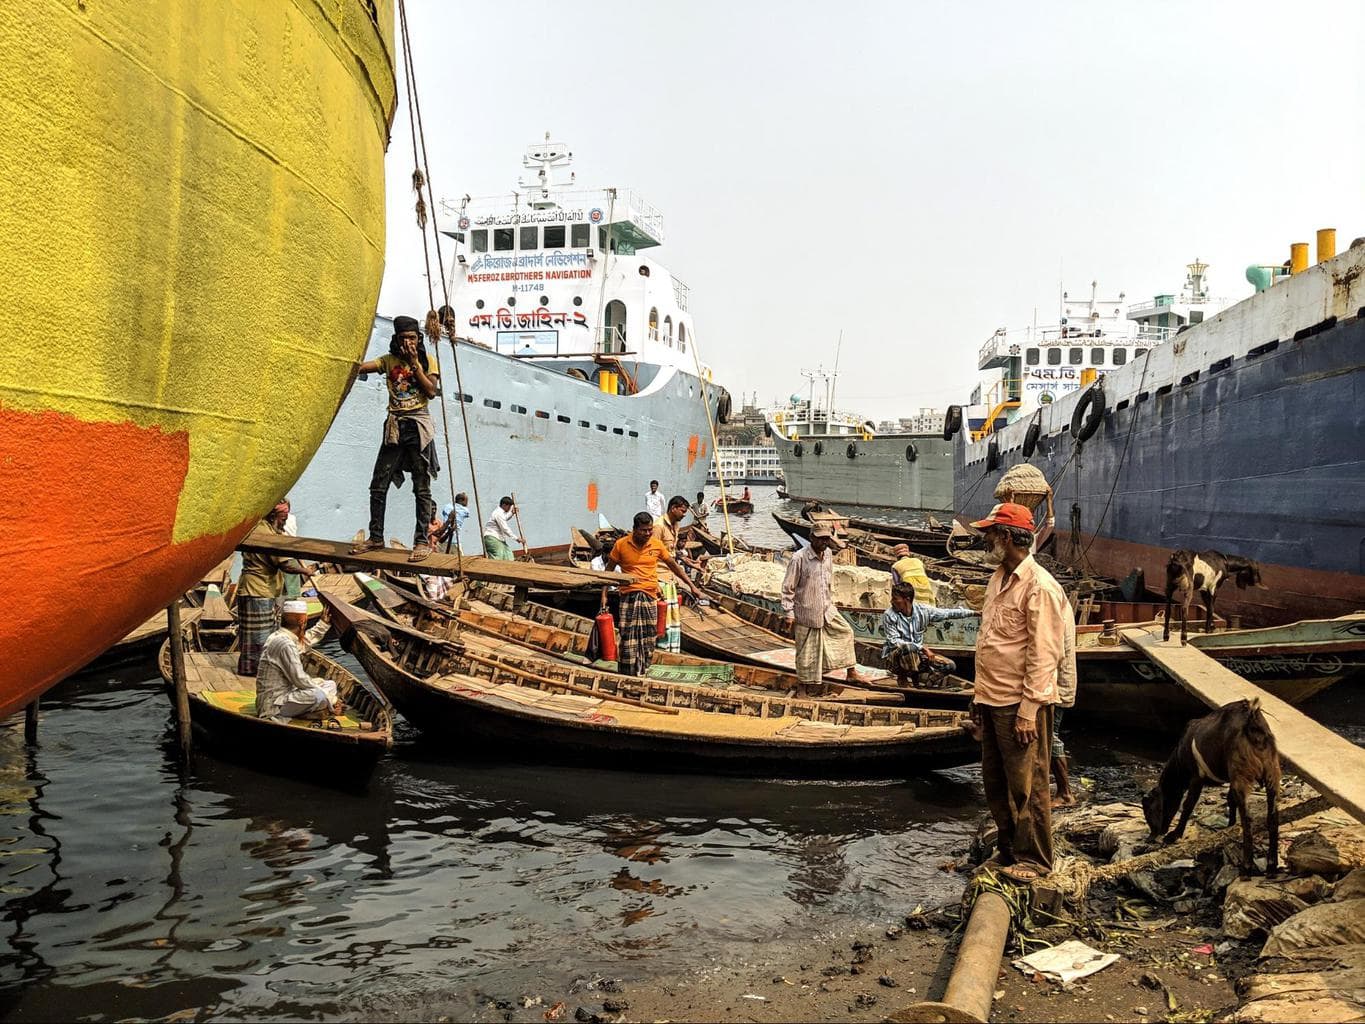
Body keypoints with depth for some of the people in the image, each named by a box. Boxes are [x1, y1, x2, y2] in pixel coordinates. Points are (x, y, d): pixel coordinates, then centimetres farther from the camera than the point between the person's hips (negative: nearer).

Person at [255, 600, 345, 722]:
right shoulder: (286, 644, -22)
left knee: (330, 685, 11)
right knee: (320, 695, -32)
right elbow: (300, 679, -22)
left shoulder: (279, 635, 9)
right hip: (274, 706, -11)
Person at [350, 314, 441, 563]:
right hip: (394, 427, 3)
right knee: (378, 485, 2)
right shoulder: (389, 360, 10)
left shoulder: (427, 361, 6)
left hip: (418, 426, -3)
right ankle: (376, 537, 13)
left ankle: (422, 541, 0)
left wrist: (415, 363, -8)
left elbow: (431, 391, -7)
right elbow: (361, 366, -3)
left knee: (421, 488, -3)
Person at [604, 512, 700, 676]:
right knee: (628, 638, -5)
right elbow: (609, 570, 5)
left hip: (650, 596, 3)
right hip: (629, 596, -2)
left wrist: (691, 586, 15)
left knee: (648, 640, 6)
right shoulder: (621, 545, -4)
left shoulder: (657, 544, 2)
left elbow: (673, 565, 13)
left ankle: (643, 674, 15)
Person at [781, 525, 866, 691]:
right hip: (806, 611, -6)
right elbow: (788, 588, -16)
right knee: (808, 649, 5)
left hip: (826, 609, 6)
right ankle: (807, 681, 24)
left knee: (845, 632, 5)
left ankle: (851, 672, 17)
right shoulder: (799, 558, -21)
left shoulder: (828, 554, -1)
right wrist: (788, 613, -15)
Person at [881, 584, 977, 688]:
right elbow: (894, 642, -17)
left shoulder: (922, 610, -2)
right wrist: (921, 647, -22)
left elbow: (947, 613, 5)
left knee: (950, 666, -9)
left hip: (916, 655, 5)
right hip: (894, 657, -4)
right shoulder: (889, 615, -13)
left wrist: (973, 612, 4)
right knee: (908, 648, -39)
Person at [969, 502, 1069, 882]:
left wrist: (1028, 711, -20)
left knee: (1027, 785, 1)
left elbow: (1043, 655, -18)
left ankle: (1033, 859, 14)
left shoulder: (1039, 586, -15)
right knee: (995, 782, 16)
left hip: (1021, 705, -9)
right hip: (992, 701, 9)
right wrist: (980, 695, 17)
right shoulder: (997, 579, 13)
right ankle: (1009, 849, 30)